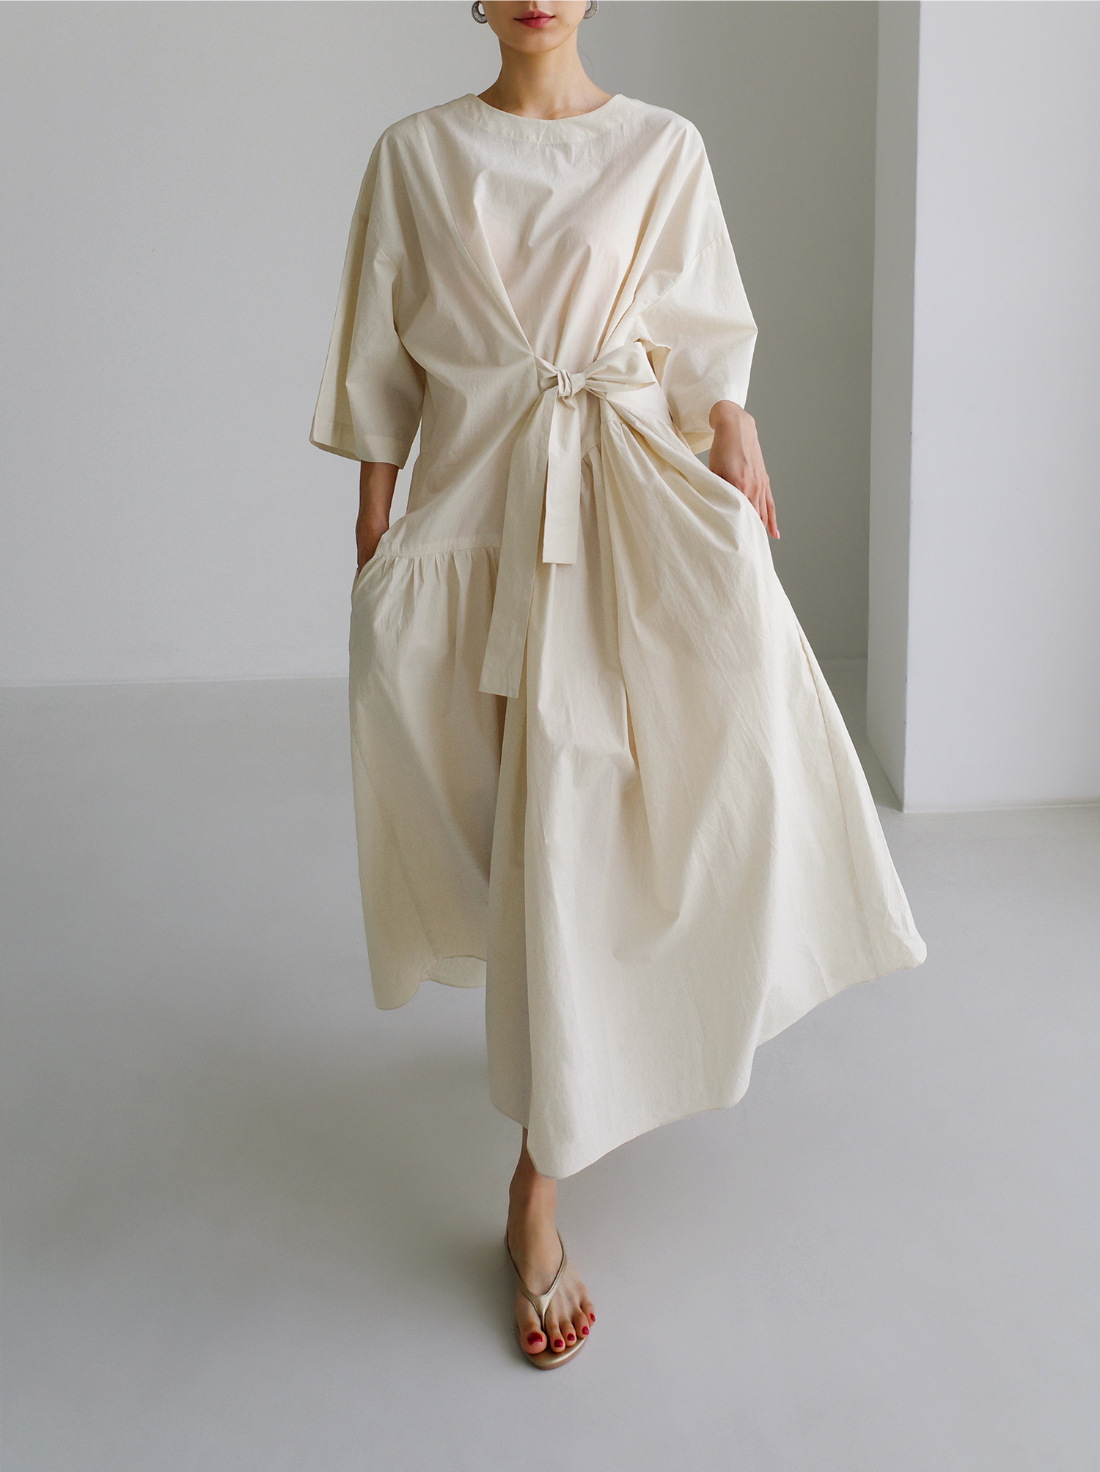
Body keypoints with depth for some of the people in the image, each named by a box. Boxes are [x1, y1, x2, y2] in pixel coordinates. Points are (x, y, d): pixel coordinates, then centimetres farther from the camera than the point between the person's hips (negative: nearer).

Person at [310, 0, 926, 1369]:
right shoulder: (415, 153, 8)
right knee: (544, 810, 0)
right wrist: (373, 532, 6)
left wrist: (734, 445, -12)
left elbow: (704, 337, 5)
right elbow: (382, 358, 9)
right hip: (480, 497, 0)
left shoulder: (663, 147, 8)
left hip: (633, 481, 0)